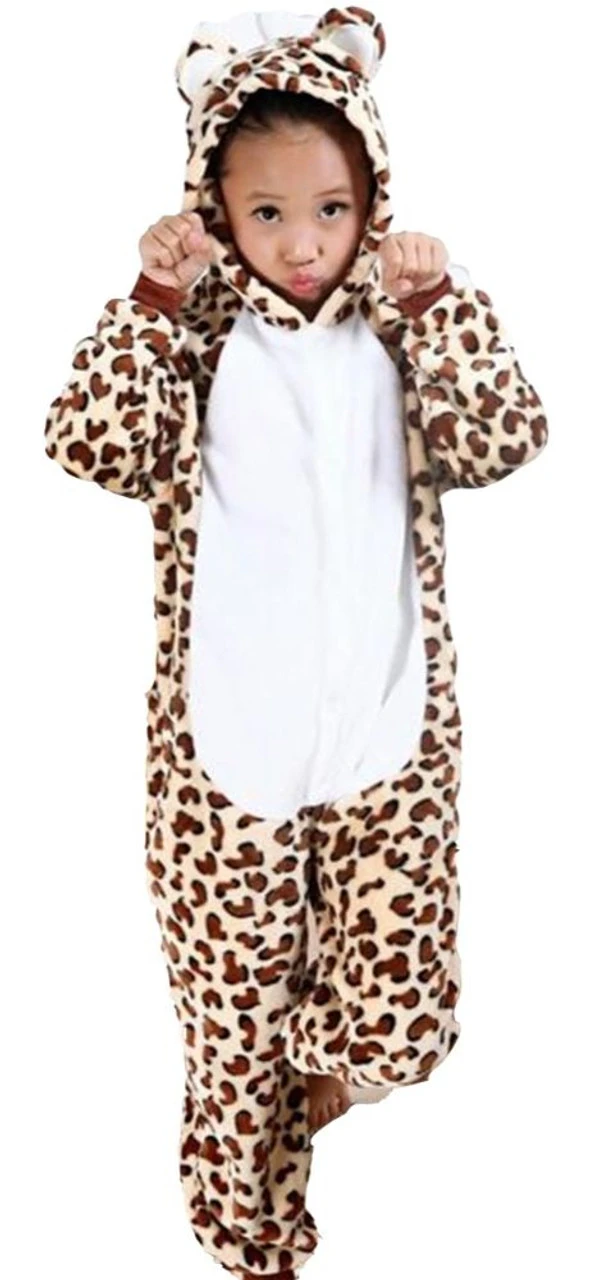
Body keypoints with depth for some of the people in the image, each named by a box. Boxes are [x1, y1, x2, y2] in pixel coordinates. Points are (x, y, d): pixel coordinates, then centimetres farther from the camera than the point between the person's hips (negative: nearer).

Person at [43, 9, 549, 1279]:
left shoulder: (398, 340, 5)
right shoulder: (195, 342, 1)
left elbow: (502, 439, -10)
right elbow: (93, 445, -13)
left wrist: (438, 300, -16)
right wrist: (154, 300, -19)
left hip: (389, 735, 1)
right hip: (228, 749, -1)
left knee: (399, 1010, 5)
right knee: (236, 1009, 11)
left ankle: (320, 1069, 42)